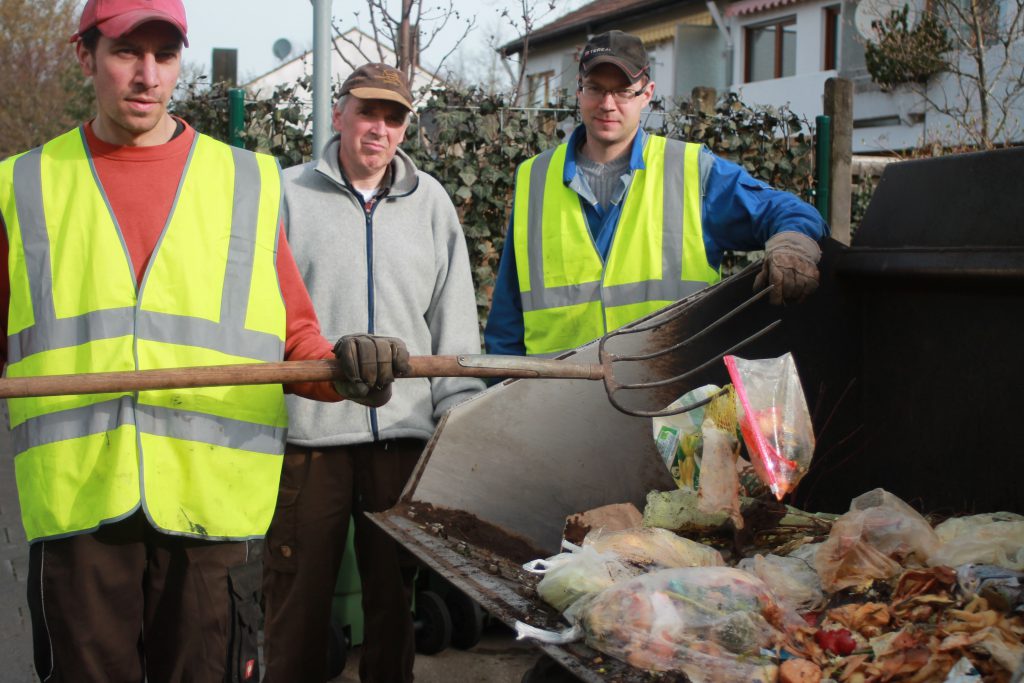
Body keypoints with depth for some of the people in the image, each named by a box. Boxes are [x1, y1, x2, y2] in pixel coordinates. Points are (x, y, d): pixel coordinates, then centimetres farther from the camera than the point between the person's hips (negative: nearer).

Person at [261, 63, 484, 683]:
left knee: (394, 589, 11)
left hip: (404, 430, 2)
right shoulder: (288, 195, 3)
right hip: (307, 428, -2)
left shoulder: (431, 202, 10)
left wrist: (459, 412, 4)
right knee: (299, 592, 3)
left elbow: (455, 317, 11)